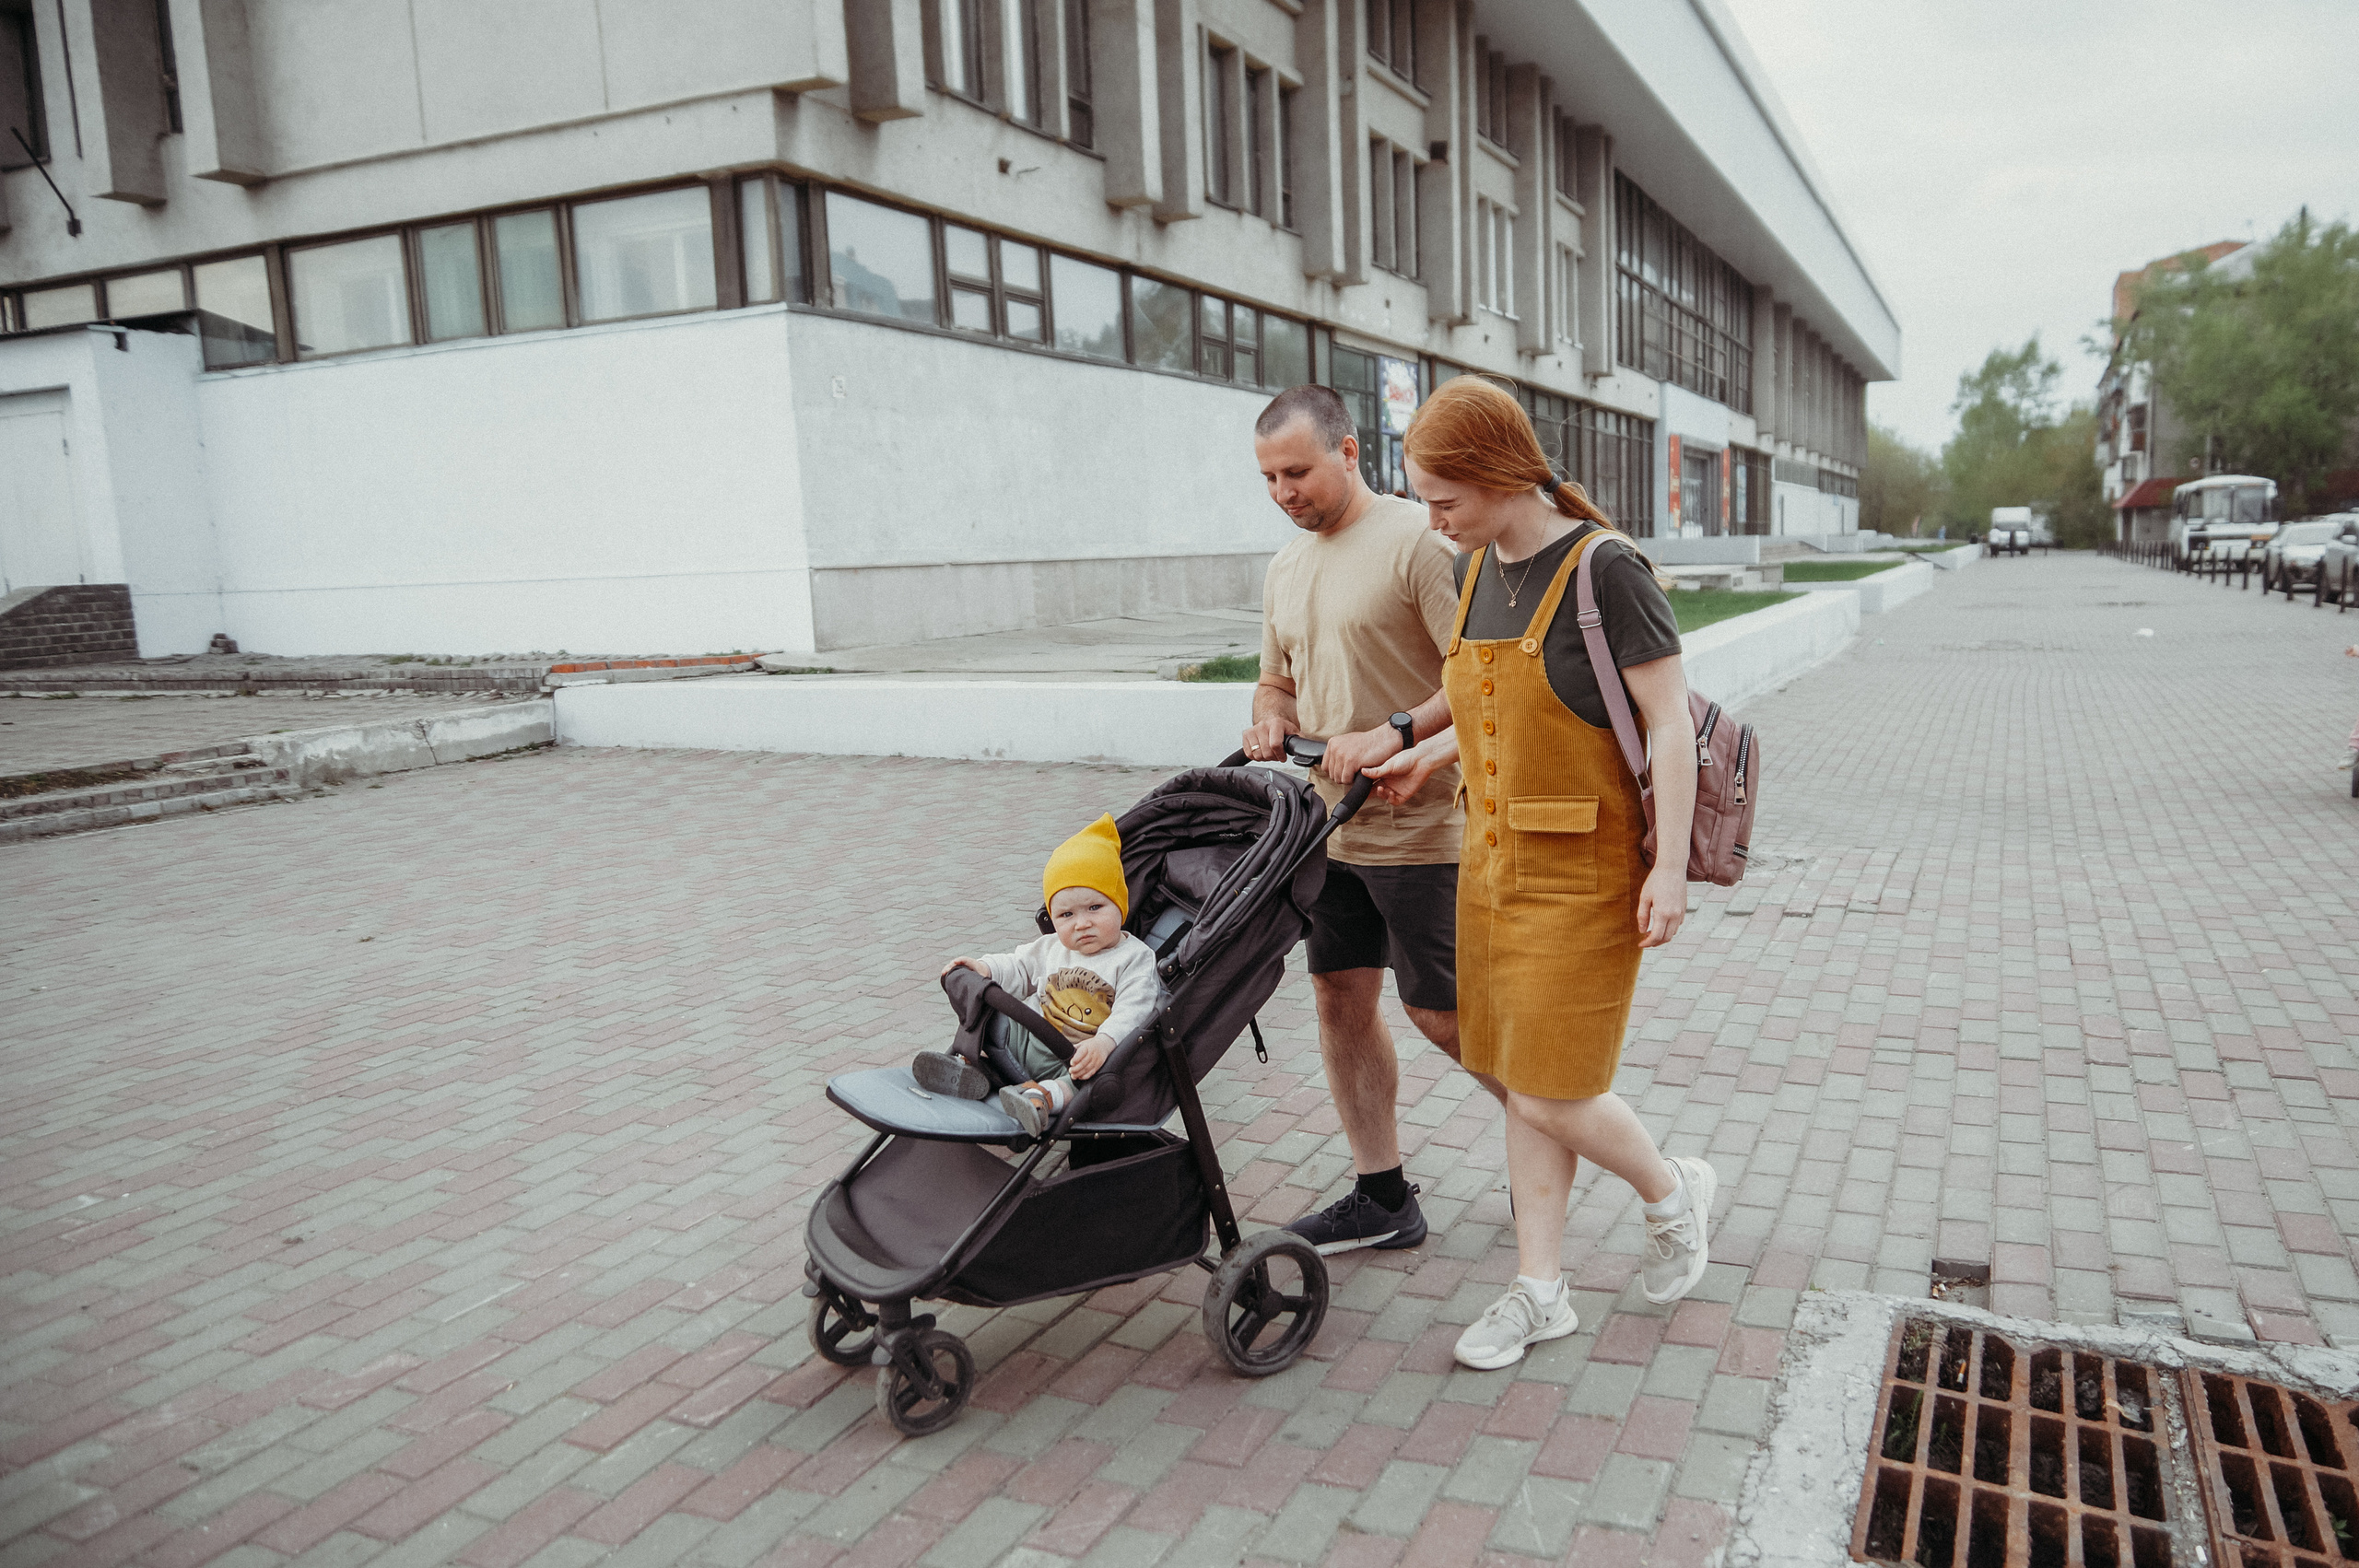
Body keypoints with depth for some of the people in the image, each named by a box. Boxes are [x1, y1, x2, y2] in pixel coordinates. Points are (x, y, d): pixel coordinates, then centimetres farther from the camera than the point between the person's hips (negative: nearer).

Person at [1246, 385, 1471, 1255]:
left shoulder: (1416, 541, -13)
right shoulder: (1285, 569, 13)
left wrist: (1393, 733, -27)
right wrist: (1270, 724, 2)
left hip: (1418, 826, -8)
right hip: (1329, 822, 8)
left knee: (1442, 1016, -1)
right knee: (1341, 1000, 10)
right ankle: (1381, 1198, 22)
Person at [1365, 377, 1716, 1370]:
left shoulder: (1602, 569, -16)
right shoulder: (1478, 569, 7)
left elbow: (1670, 720, -15)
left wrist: (1670, 867, -17)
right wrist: (1425, 758, 17)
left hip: (1582, 873, -7)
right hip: (1493, 862, 7)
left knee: (1552, 1095, -1)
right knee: (1521, 1087, 12)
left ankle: (1674, 1193, 29)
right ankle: (1539, 1291, 25)